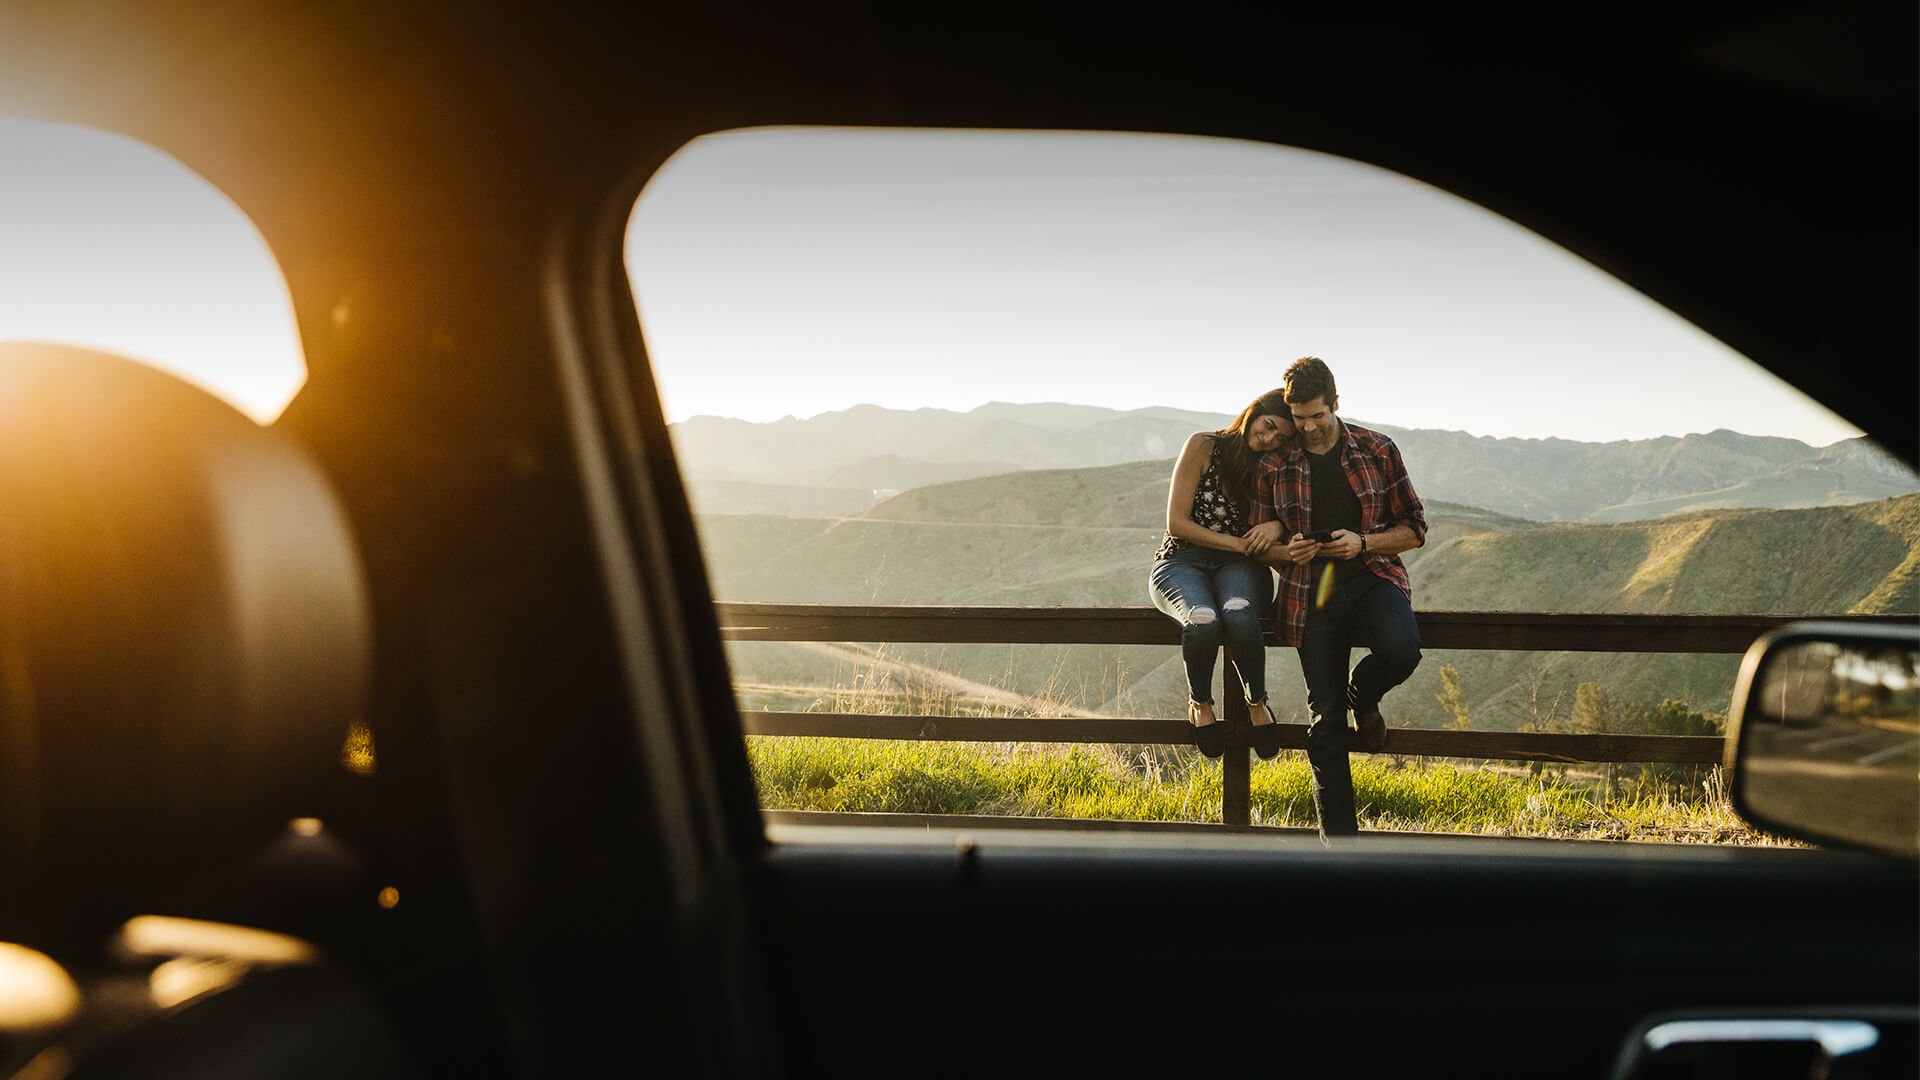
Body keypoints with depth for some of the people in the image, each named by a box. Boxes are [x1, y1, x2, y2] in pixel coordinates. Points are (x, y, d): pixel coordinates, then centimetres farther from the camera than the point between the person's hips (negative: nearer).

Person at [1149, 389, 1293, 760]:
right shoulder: (1204, 446, -3)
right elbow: (1176, 523, -6)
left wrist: (1277, 528, -13)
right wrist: (1237, 543, -11)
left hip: (1239, 567, 2)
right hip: (1182, 562, -2)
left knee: (1239, 615, -37)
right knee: (1204, 621, -38)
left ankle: (1257, 704, -13)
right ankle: (1199, 703, -9)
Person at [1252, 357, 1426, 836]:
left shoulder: (1378, 451, 2)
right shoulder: (1274, 467, 4)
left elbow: (1415, 527, 5)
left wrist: (1363, 542, -13)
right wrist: (1288, 552, -12)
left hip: (1374, 579, -1)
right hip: (1312, 595, 1)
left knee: (1402, 650, -33)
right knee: (1325, 719, 1)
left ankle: (1363, 695, 4)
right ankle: (1338, 834, 12)